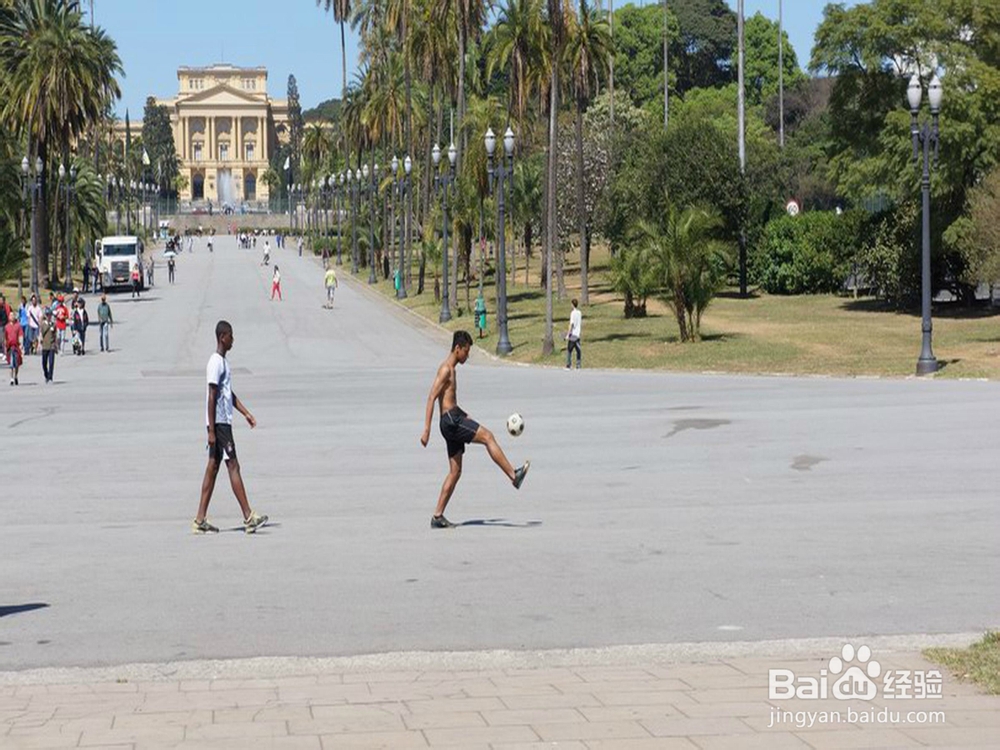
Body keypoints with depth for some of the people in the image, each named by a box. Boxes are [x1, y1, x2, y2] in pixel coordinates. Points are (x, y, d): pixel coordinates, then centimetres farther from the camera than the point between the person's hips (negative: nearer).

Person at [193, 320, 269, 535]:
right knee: (233, 466, -9)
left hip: (224, 422, 10)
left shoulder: (223, 362, 17)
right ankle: (248, 517, -9)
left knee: (213, 467, 8)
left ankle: (200, 520, 8)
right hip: (218, 423, -10)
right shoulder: (216, 363, -14)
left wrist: (246, 413, 18)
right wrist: (212, 430, -19)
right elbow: (212, 398, -18)